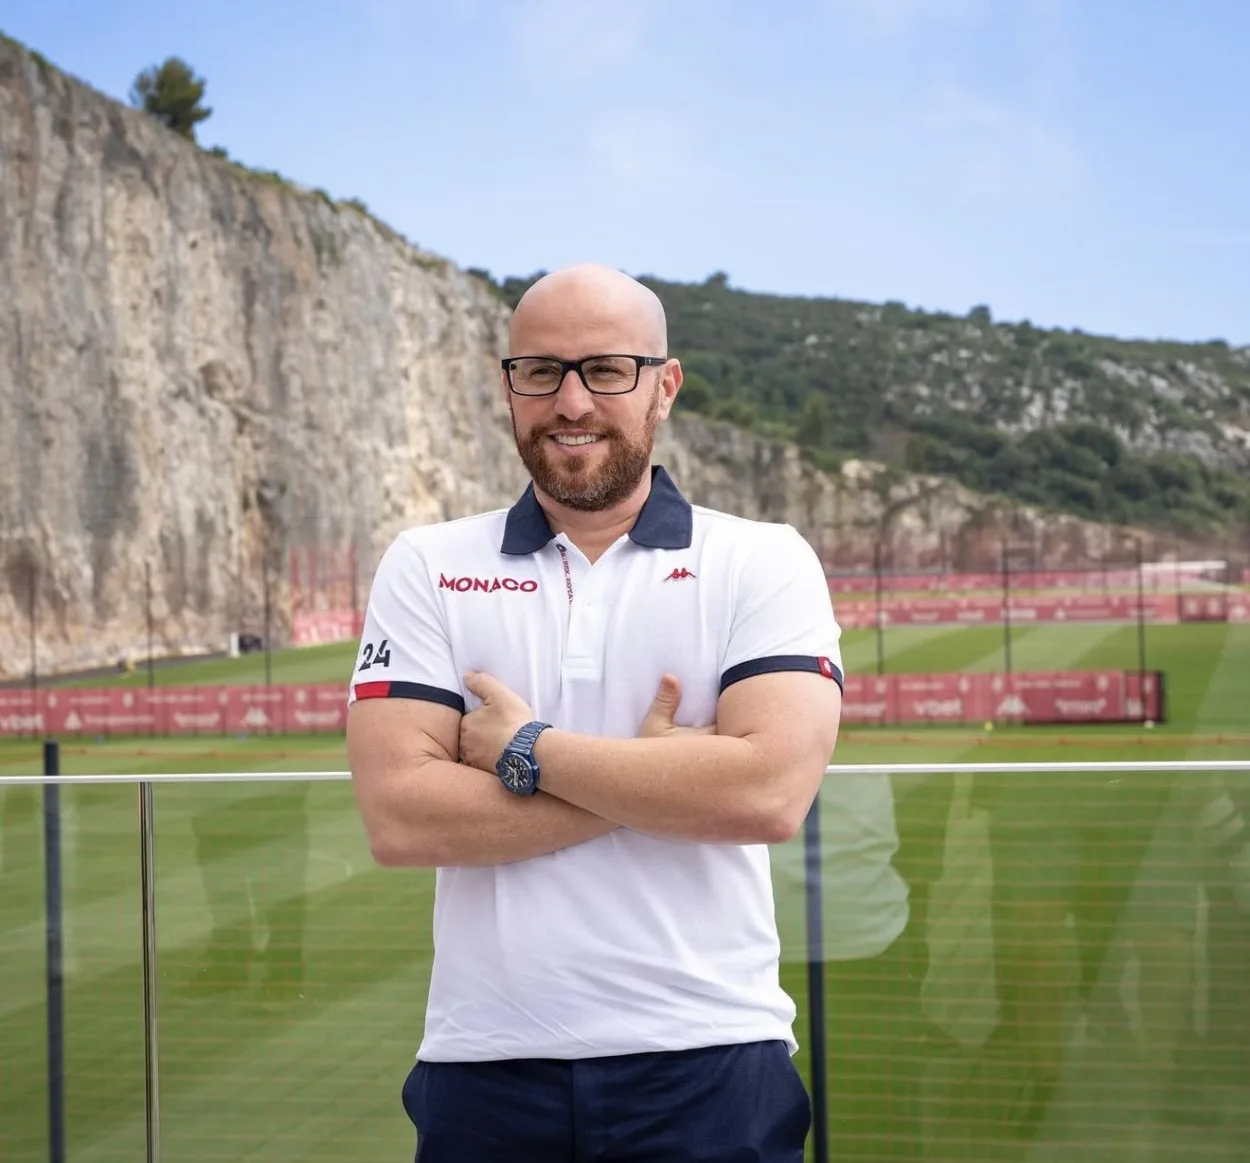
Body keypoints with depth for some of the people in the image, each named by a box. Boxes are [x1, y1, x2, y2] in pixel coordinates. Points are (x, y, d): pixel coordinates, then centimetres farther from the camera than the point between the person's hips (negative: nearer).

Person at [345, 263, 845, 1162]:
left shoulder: (764, 563, 0)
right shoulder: (425, 567, 4)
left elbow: (771, 792, -16)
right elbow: (398, 819, -9)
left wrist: (526, 750, -11)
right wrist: (656, 777, -12)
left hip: (706, 1064, -1)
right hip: (486, 1067, 1)